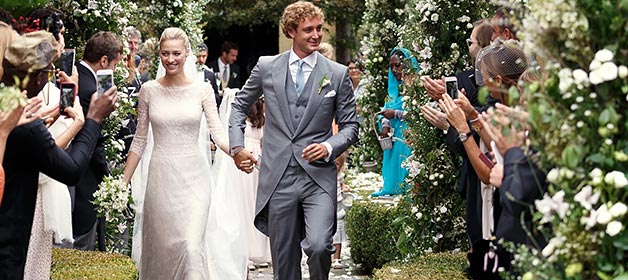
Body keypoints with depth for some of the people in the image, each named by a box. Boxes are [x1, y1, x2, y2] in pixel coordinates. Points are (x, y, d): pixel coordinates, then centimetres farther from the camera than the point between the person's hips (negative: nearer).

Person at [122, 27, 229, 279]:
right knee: (161, 244, 7)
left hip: (194, 175, -1)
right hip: (161, 176, 1)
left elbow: (217, 132, -5)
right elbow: (139, 141, 7)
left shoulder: (202, 90, 0)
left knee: (192, 244, -12)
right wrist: (123, 182, 3)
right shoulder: (149, 90, 3)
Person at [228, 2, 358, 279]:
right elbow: (240, 106, 19)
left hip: (318, 176, -1)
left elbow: (350, 126, 8)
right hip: (278, 179, 2)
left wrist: (329, 147, -11)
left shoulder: (338, 74, 3)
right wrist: (237, 146, 7)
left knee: (319, 246, -22)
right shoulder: (266, 67, 6)